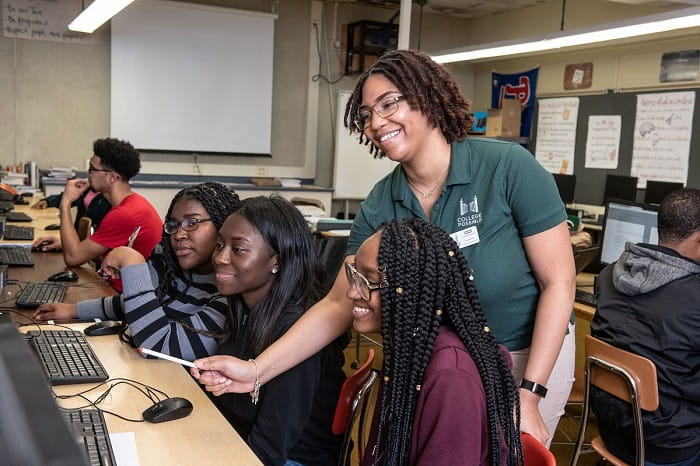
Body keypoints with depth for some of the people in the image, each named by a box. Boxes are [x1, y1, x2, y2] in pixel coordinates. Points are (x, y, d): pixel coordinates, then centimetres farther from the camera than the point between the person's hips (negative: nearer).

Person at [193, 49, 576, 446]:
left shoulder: (507, 167, -21)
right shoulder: (379, 207, -11)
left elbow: (559, 282, -17)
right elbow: (339, 304, -11)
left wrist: (528, 397, -20)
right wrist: (257, 370, -22)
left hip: (528, 358, -3)